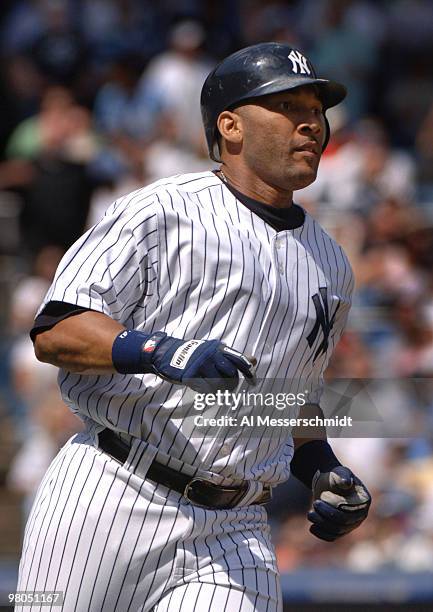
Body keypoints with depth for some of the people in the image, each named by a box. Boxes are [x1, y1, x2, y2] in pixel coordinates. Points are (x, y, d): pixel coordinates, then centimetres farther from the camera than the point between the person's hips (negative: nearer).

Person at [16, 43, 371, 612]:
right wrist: (162, 351, -25)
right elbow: (55, 331, -9)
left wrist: (324, 470, 13)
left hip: (232, 533, 4)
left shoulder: (331, 266, 20)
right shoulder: (160, 212, -1)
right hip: (110, 501, -4)